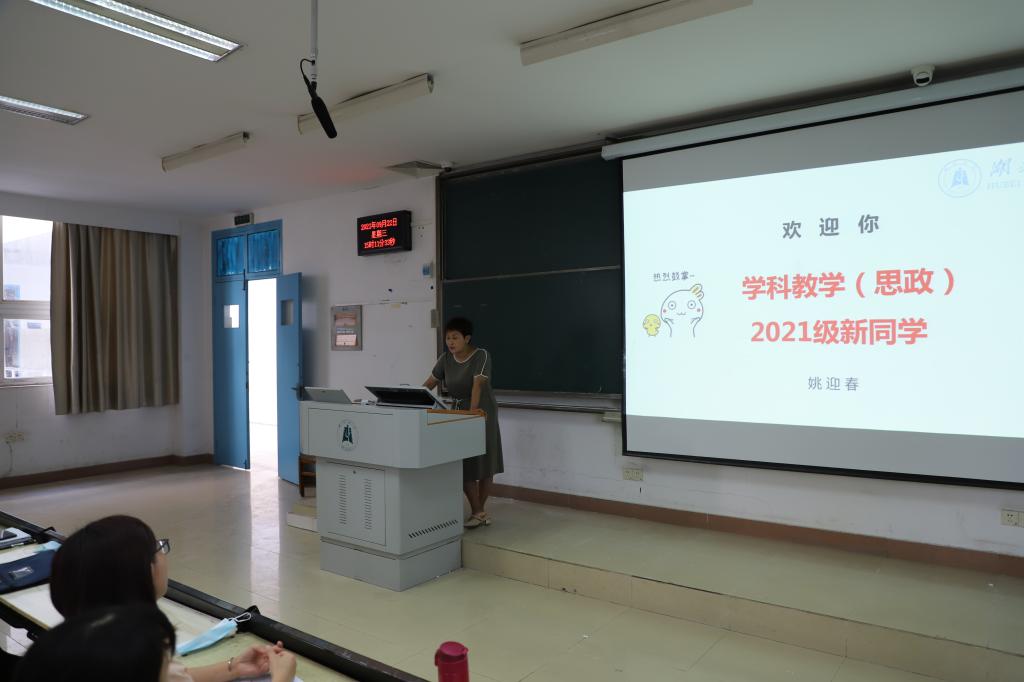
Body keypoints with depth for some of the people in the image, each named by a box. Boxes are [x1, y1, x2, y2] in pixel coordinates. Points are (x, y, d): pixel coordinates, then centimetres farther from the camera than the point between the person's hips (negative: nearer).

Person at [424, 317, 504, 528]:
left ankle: (479, 511, 16)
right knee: (463, 465, 0)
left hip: (482, 413, -4)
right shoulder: (446, 358, 1)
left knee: (485, 462, 3)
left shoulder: (481, 355, -15)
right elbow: (430, 382, 4)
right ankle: (477, 512, 10)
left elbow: (477, 385, -27)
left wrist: (473, 411, -38)